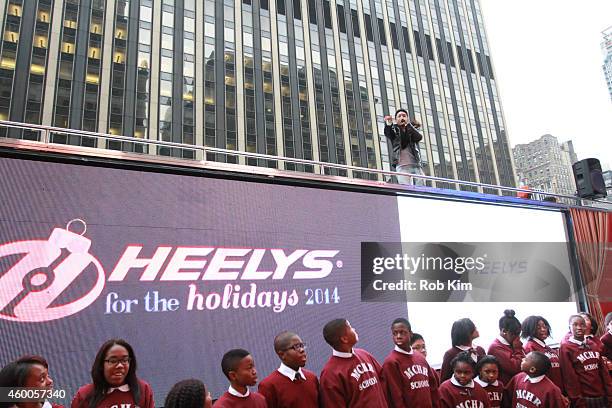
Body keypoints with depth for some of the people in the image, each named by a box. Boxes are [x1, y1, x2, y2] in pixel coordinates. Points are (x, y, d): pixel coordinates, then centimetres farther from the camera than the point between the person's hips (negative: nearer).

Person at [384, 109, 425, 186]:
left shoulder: (412, 130, 22)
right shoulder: (394, 130, 16)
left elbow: (419, 137, 1)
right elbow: (387, 133, -7)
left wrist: (408, 125, -7)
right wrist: (388, 124, -28)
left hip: (416, 165, 3)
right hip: (402, 166, -3)